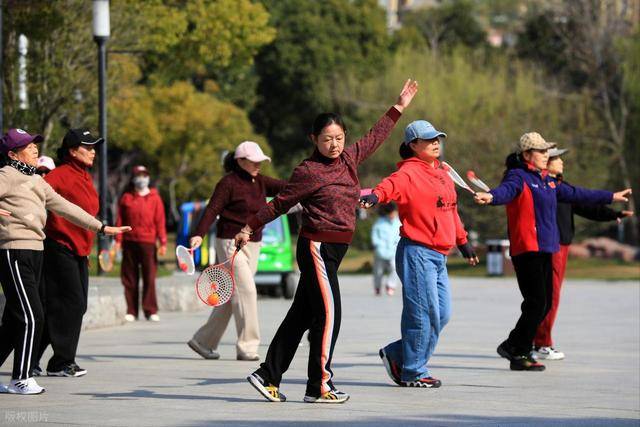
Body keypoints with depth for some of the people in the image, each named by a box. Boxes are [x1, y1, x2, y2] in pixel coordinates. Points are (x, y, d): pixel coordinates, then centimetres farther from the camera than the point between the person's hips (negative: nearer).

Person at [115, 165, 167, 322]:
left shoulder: (154, 198, 5)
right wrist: (118, 240, 0)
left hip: (148, 243, -1)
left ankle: (151, 311, 1)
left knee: (149, 278, -3)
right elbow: (120, 220, 7)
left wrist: (163, 242, -3)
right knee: (129, 278, 3)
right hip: (130, 243, 1)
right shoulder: (126, 198, 8)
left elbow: (160, 221, 2)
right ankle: (131, 312, 8)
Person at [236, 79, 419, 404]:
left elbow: (374, 137, 25)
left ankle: (268, 376, 17)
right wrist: (249, 228, 1)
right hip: (317, 246, -8)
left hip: (333, 249, 8)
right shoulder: (308, 171, -11)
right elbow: (280, 204, -3)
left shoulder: (348, 159, 10)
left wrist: (399, 108, 28)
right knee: (328, 316, -7)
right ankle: (319, 387, 0)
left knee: (301, 316, 11)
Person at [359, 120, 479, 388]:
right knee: (423, 313, -7)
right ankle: (413, 373, 3)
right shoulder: (410, 172, -8)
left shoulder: (443, 173, 18)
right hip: (417, 252, -9)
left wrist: (463, 242, 34)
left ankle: (397, 355, 22)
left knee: (442, 314, 10)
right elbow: (393, 184, -30)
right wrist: (375, 196, -52)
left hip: (439, 255, 9)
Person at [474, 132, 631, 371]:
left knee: (544, 304, 11)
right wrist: (491, 197, -56)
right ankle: (520, 354, -1)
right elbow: (507, 190, -31)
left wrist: (610, 197, 40)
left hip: (545, 250, 9)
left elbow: (574, 194, 31)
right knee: (536, 303, -11)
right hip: (526, 250, -9)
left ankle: (512, 346, 19)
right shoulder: (518, 176, -9)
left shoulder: (546, 181, 20)